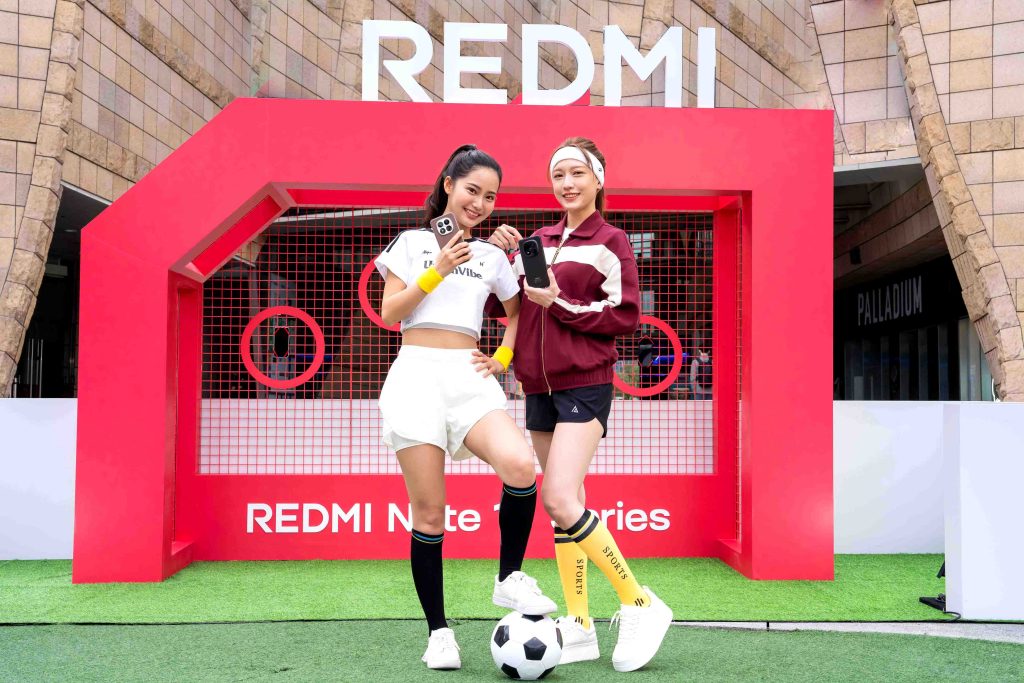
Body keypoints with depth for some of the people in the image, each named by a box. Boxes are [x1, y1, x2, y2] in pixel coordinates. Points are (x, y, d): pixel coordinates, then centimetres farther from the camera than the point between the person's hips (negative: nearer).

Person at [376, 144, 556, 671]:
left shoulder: (491, 255, 17)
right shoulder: (413, 243, 10)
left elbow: (518, 310, 31)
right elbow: (388, 313, 2)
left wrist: (503, 357, 15)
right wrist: (437, 270, -7)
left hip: (469, 376, 2)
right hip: (417, 373, -2)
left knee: (520, 466, -27)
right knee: (428, 511, -4)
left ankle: (509, 579, -6)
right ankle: (438, 632, 9)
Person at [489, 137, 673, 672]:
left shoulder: (609, 241, -1)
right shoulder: (539, 241, 16)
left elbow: (626, 315, -8)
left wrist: (559, 302, -15)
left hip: (584, 384, -6)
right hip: (539, 386, 7)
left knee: (560, 499, -18)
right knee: (563, 507, 7)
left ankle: (640, 604, -5)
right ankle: (579, 627, 14)